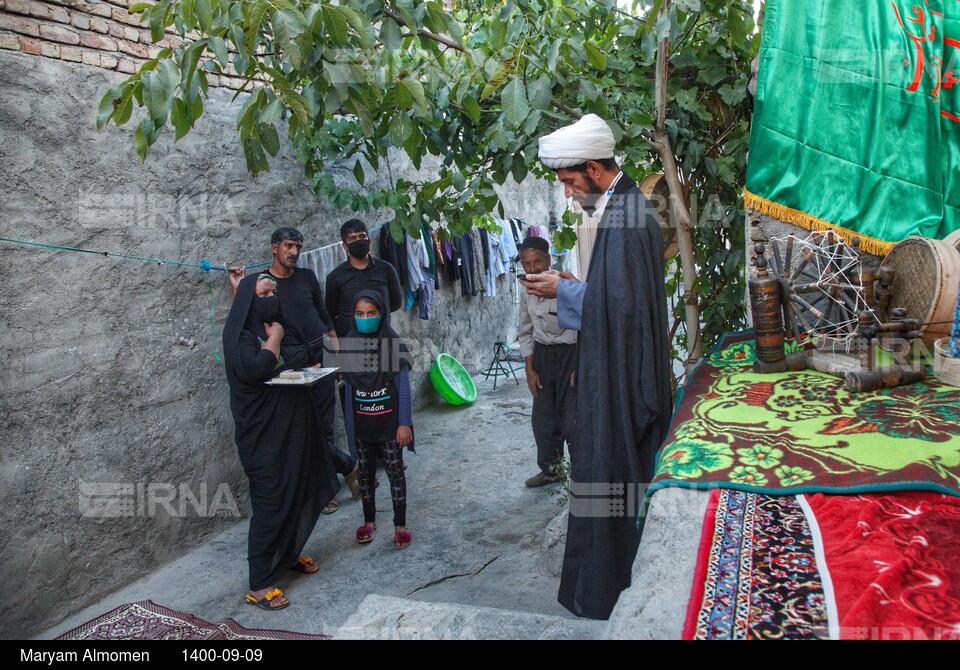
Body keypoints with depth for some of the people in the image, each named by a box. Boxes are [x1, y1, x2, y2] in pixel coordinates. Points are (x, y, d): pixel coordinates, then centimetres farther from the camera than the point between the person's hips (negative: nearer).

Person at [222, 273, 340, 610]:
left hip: (296, 426, 8)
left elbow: (306, 360, 16)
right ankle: (259, 585, 4)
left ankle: (289, 555, 36)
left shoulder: (282, 325, 10)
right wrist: (274, 339, -15)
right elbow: (254, 370, -29)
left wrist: (311, 368, -6)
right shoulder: (240, 334, -12)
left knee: (299, 493, 15)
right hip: (265, 434, -8)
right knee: (271, 502, -5)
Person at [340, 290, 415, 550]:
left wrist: (404, 423, -10)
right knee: (366, 471, 15)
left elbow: (403, 387, -9)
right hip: (361, 422, 3)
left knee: (395, 471, 6)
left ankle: (400, 524, 19)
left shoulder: (393, 344, -11)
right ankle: (369, 521, 31)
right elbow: (347, 384, 5)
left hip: (389, 421, -3)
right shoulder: (348, 344, -3)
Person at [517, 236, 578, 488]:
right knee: (543, 417, 12)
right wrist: (530, 370, 6)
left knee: (572, 418, -6)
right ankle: (549, 469, 30)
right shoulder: (527, 294, 3)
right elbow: (526, 334, 11)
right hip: (542, 355, 6)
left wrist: (579, 367, -16)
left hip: (571, 354, -6)